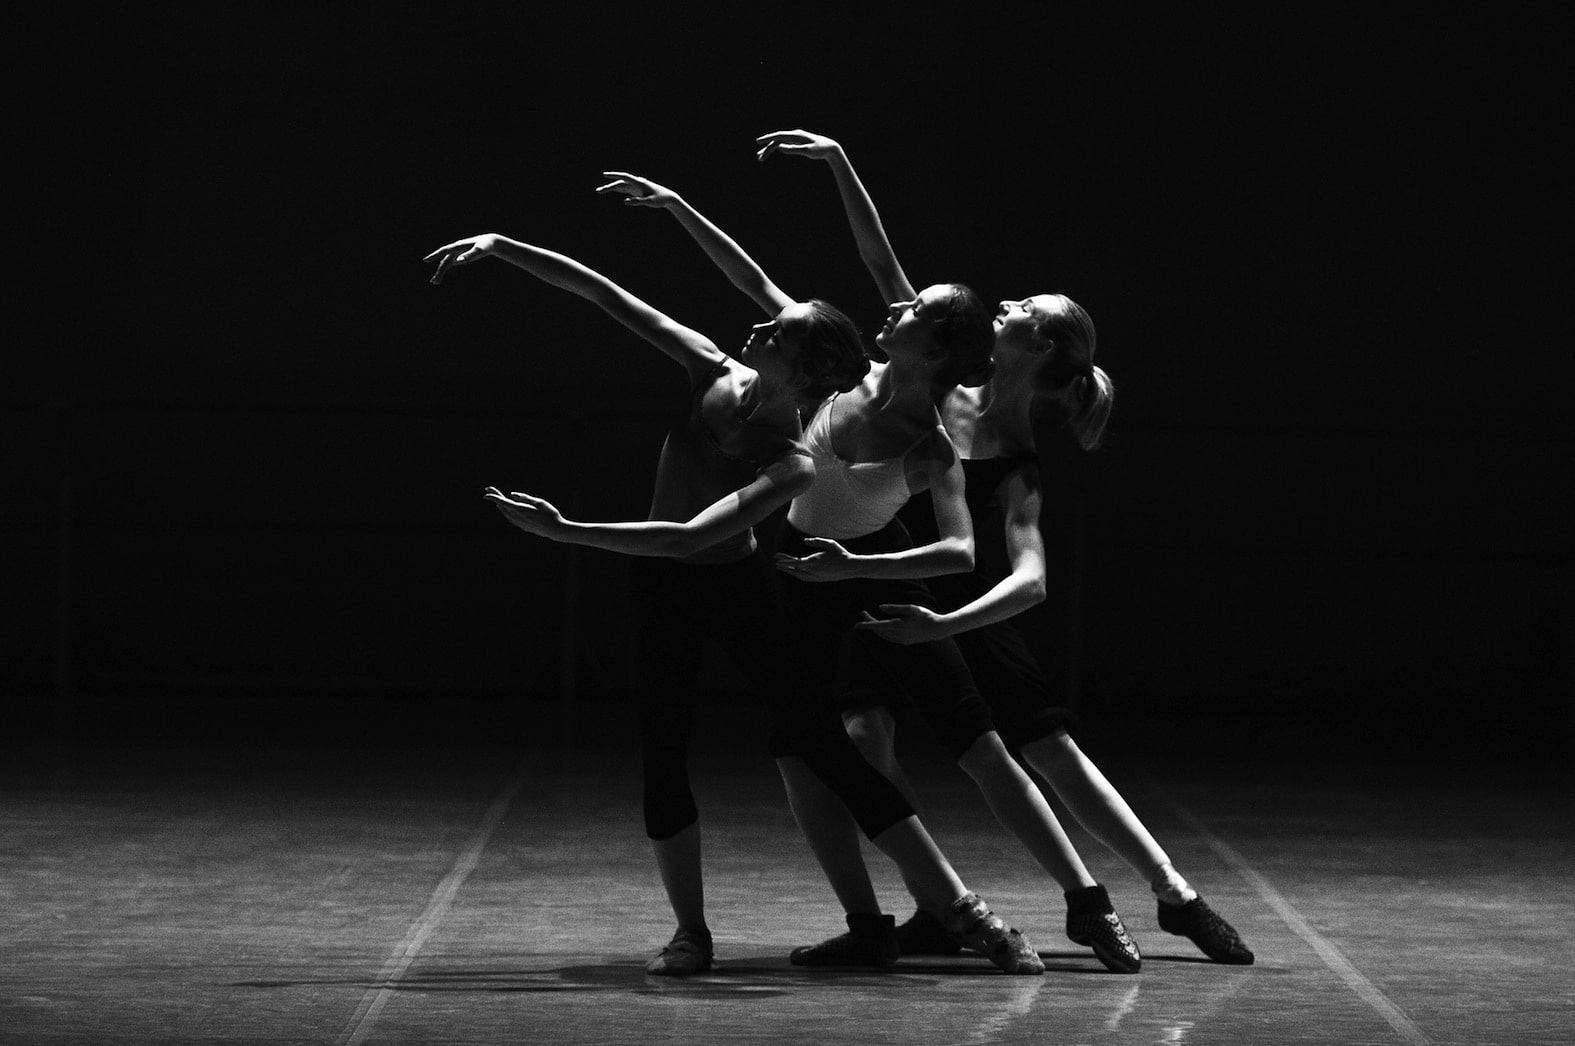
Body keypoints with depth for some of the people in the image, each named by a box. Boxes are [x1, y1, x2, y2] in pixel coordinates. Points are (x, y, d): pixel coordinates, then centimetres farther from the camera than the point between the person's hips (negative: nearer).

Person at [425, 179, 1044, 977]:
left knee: (820, 739, -9)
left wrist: (565, 531, -41)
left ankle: (958, 905, -6)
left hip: (734, 588, -4)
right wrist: (499, 247, -18)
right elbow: (604, 294, -13)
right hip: (663, 586, 4)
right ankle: (690, 931, 3)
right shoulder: (715, 373, -15)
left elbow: (690, 536, -37)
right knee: (662, 752, -8)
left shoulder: (792, 465, -28)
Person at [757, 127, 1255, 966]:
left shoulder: (1017, 474, -21)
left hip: (963, 615, -4)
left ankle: (1174, 896, 6)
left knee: (1054, 753, -3)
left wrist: (943, 624, -51)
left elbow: (1031, 582, -36)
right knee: (867, 738, -18)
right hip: (881, 609, 4)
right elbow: (884, 267, -8)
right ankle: (935, 909, -10)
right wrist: (839, 165, -11)